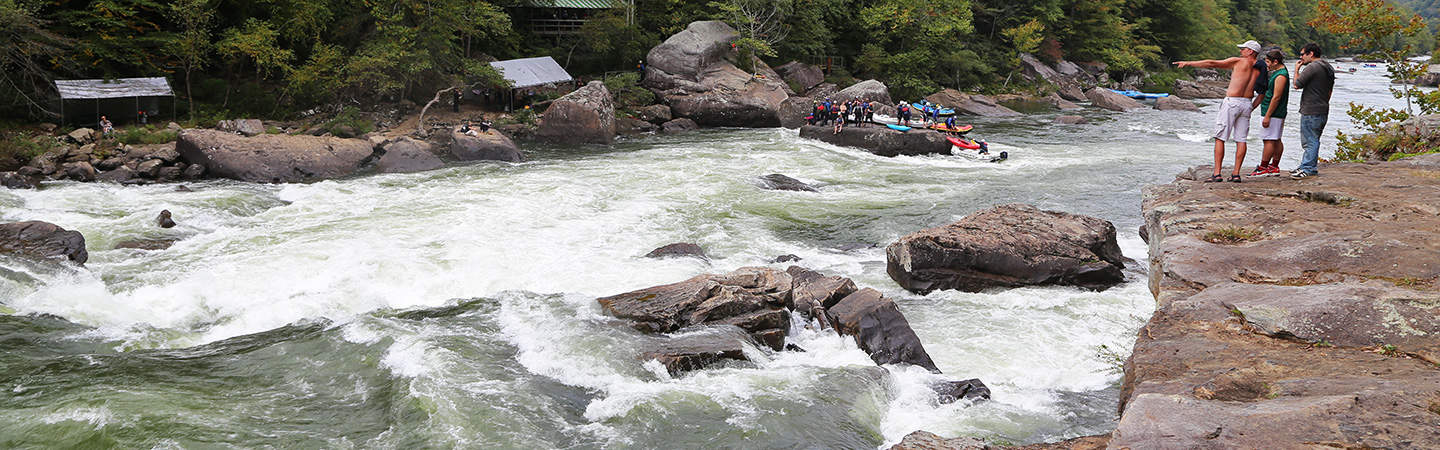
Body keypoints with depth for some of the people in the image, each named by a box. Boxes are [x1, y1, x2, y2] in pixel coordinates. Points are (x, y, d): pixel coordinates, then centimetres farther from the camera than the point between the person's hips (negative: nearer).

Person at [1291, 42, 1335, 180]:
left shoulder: (1312, 67, -15)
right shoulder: (1329, 68, 16)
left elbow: (1297, 85, -13)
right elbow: (1330, 90, 21)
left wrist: (1296, 69, 0)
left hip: (1311, 111, -9)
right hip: (1324, 111, 9)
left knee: (1310, 141, -7)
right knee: (1314, 140, 15)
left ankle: (1307, 169, -5)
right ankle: (1311, 167, 20)